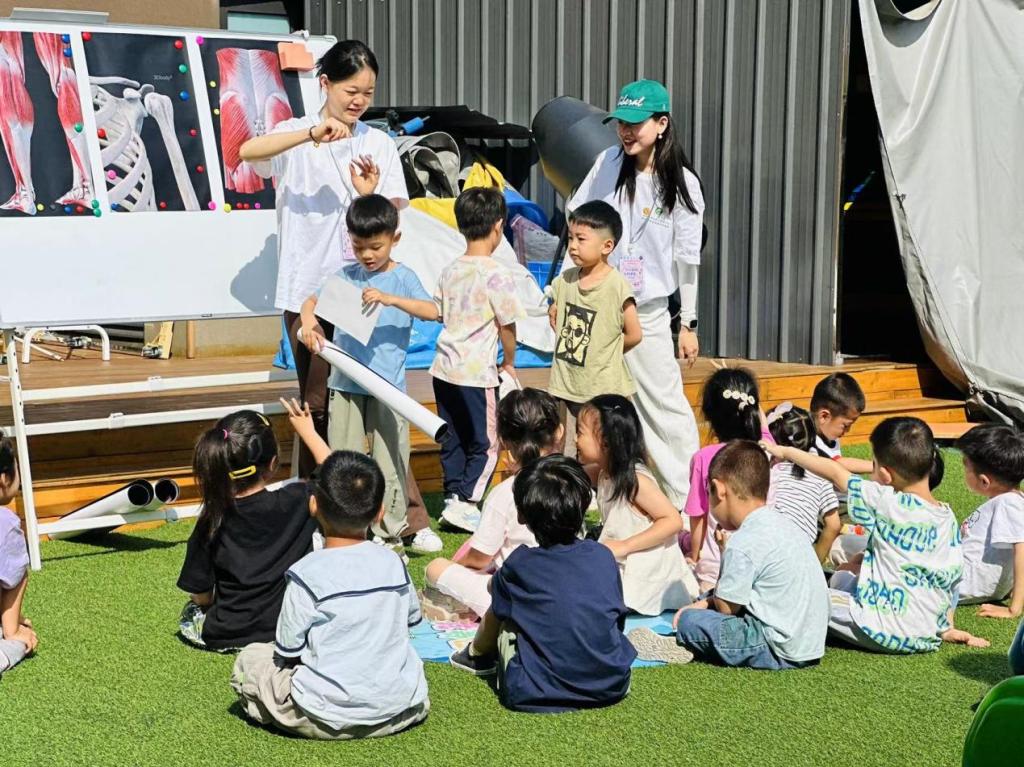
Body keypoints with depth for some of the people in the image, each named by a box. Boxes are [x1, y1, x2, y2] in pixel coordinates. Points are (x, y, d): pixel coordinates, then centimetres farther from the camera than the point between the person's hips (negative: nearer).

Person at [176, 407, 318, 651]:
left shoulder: (210, 524, -17)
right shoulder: (296, 503, -18)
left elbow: (200, 596, -10)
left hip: (227, 636, 2)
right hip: (291, 628, -2)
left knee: (190, 613, 33)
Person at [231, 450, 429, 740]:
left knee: (249, 659, 14)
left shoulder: (307, 576, -15)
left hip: (328, 719, -3)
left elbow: (287, 651, -7)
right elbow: (412, 617, 14)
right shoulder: (393, 563, -2)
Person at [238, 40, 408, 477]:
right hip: (306, 286, -1)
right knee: (315, 398, 5)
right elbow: (247, 152, -21)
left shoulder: (379, 144, 7)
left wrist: (371, 196, -18)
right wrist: (312, 134, -32)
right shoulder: (297, 134, 1)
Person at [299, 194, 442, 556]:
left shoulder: (402, 277, -2)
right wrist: (308, 322, -13)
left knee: (388, 461, 3)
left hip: (387, 386, -3)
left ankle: (391, 532, 13)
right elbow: (311, 301, 9)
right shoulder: (346, 276, 8)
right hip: (345, 383, 3)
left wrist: (391, 299, -29)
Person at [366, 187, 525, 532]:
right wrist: (509, 362, 8)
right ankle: (465, 503, -2)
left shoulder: (450, 270, 6)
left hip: (444, 369, 7)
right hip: (477, 374, -7)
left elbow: (434, 310, 6)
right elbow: (507, 326, -8)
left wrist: (391, 300, 10)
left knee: (452, 439, 16)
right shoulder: (497, 275, -13)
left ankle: (453, 495, 20)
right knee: (485, 443, 3)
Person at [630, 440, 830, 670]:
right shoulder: (783, 524, 11)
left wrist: (725, 551, 1)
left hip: (782, 652, -10)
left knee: (690, 621, -9)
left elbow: (726, 607, -8)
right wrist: (707, 602, 10)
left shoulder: (743, 545, -19)